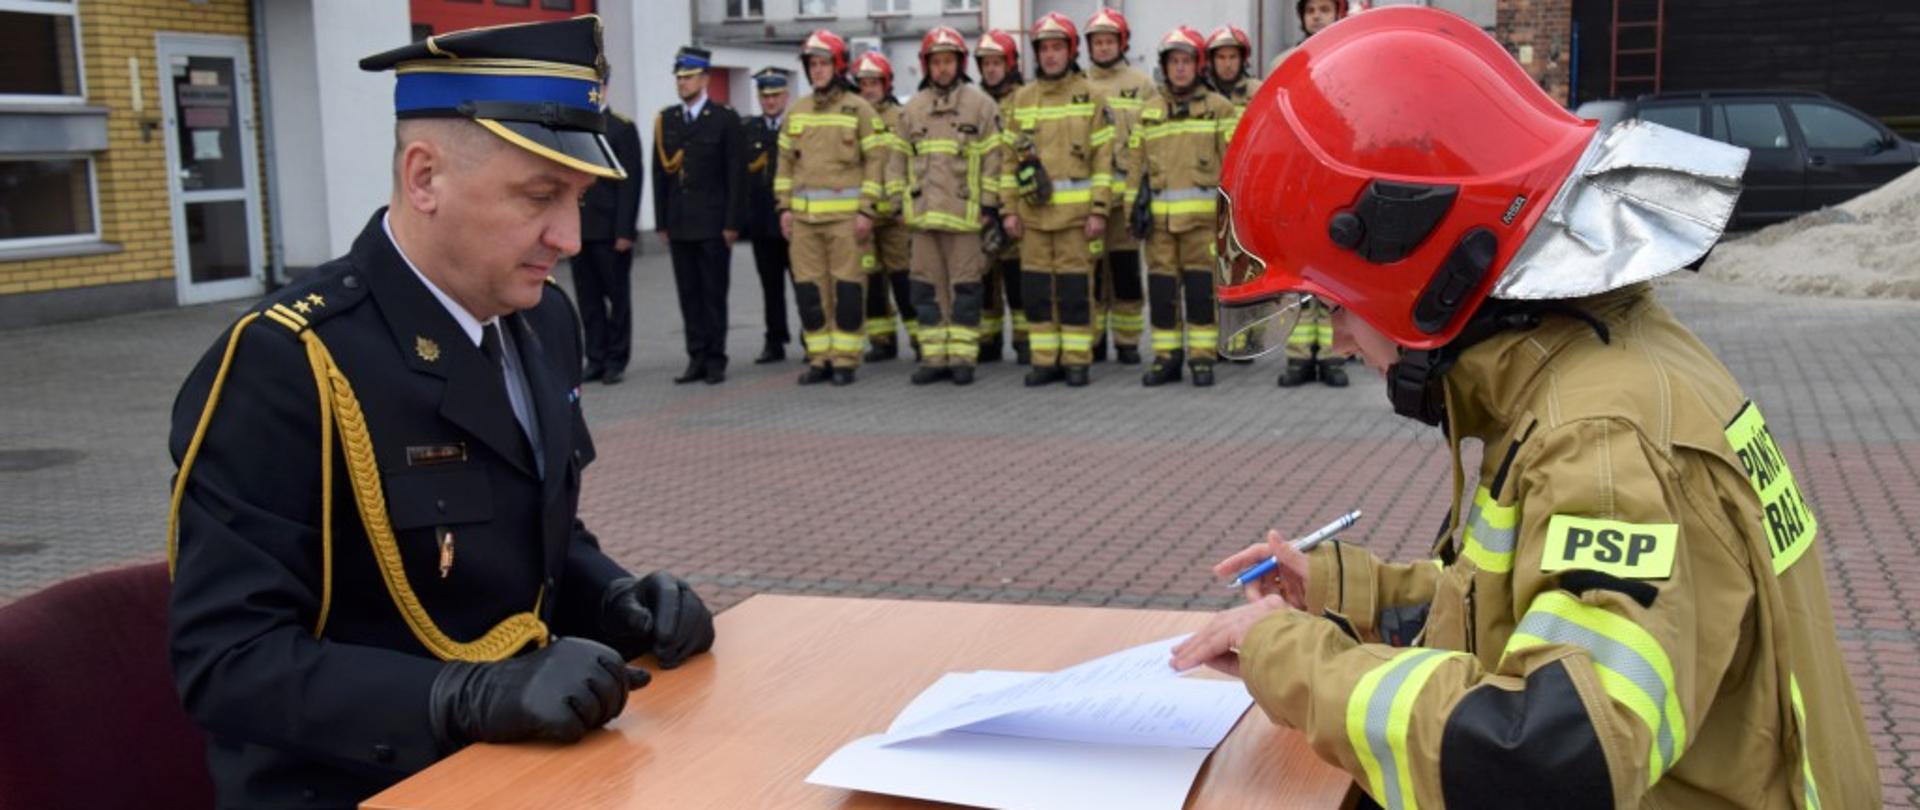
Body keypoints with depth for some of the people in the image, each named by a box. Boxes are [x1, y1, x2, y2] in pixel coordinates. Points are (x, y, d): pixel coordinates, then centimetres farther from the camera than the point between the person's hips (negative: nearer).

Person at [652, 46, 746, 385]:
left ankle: (716, 360, 6)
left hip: (713, 223, -4)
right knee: (688, 294, 6)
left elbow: (736, 174, -4)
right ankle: (697, 358, 11)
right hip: (679, 225, 4)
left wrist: (732, 223, -9)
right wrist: (662, 222, 6)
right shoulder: (665, 120, 10)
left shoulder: (725, 118, -1)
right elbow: (660, 173, 10)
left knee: (714, 293, 0)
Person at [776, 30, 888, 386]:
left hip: (845, 215, -5)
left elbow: (876, 159, -4)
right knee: (809, 288, 5)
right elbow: (786, 161, 17)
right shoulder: (797, 112, 14)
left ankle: (845, 360, 4)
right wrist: (784, 206, 8)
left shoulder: (858, 109, -1)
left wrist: (867, 210, -10)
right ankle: (819, 358, 13)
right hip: (803, 215, 5)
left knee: (848, 287, -3)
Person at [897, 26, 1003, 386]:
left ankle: (962, 357, 6)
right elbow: (903, 159, 16)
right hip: (924, 212, 4)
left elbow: (993, 157, -2)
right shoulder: (912, 108, 12)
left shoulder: (980, 104, -1)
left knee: (965, 288, 0)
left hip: (964, 212, -4)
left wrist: (989, 205, -6)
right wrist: (901, 203, 11)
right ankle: (934, 357, 12)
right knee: (928, 288, 6)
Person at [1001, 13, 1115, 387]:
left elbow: (1104, 157, -2)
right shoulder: (1021, 99, 11)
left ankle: (1077, 361, 6)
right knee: (1035, 286, 4)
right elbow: (1010, 157, 12)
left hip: (1076, 210, -3)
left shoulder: (1091, 96, 2)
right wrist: (1009, 209, 5)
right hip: (1032, 209, 3)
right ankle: (1044, 360, 12)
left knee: (1075, 286, -1)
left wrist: (1099, 210, -8)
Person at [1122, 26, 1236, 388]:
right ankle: (1166, 357, 12)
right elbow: (1134, 162, 14)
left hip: (1202, 212, -3)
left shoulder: (1219, 108, 6)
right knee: (1161, 287, 4)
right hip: (1158, 214, 3)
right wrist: (1134, 207, 8)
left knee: (1201, 286, -2)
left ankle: (1202, 357, 5)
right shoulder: (1148, 110, 14)